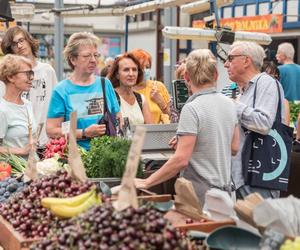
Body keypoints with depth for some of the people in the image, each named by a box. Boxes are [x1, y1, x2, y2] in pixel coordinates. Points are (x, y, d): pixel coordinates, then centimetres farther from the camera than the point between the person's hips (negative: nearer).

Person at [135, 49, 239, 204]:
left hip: (201, 195, -7)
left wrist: (146, 183, -14)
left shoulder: (192, 108, -17)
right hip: (224, 190, 7)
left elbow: (181, 160, -21)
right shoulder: (229, 104, 6)